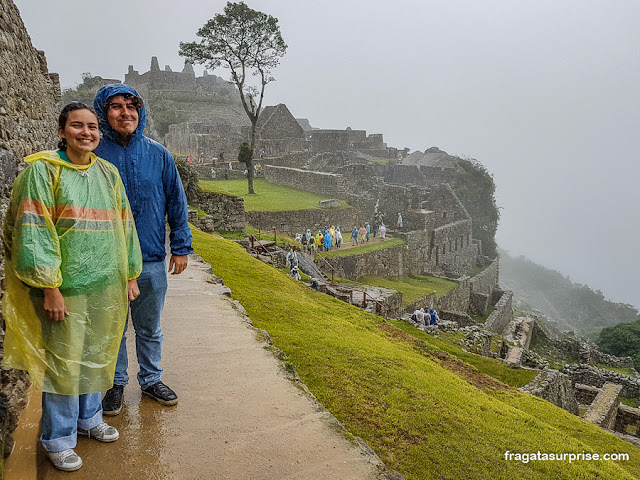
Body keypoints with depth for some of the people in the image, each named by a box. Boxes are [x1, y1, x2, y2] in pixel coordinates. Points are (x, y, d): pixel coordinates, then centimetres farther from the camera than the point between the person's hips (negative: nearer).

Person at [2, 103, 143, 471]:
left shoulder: (108, 173, 9)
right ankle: (58, 439, 22)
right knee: (62, 360, 4)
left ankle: (89, 417, 37)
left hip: (106, 286, 5)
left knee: (96, 354, 16)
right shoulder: (43, 170, -7)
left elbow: (124, 225, 12)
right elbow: (34, 231, -12)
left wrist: (131, 275, 11)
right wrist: (49, 287, -16)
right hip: (64, 286, -5)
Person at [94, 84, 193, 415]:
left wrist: (181, 247, 4)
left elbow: (177, 203, 6)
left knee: (150, 328, 16)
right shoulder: (93, 156, -4)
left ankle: (151, 379, 34)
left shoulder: (159, 155, 1)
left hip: (151, 261, 2)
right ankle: (116, 383, 32)